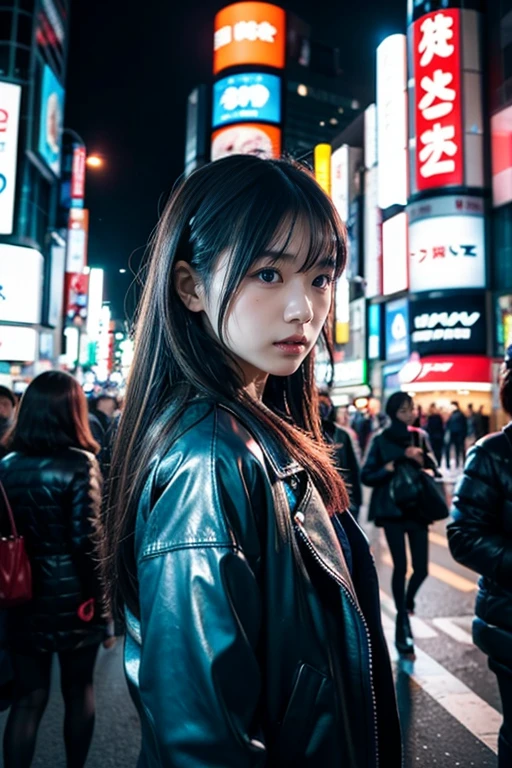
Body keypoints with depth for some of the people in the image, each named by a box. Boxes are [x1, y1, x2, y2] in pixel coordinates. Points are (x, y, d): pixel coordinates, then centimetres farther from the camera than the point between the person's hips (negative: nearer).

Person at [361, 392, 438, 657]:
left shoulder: (421, 436, 6)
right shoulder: (381, 440, -4)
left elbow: (434, 470, 5)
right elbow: (366, 476, -4)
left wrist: (421, 457, -14)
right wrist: (388, 468, -20)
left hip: (418, 509, 3)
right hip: (393, 510, -3)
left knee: (421, 568, 3)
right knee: (400, 567, -3)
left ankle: (408, 599, 36)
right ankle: (403, 622, 15)